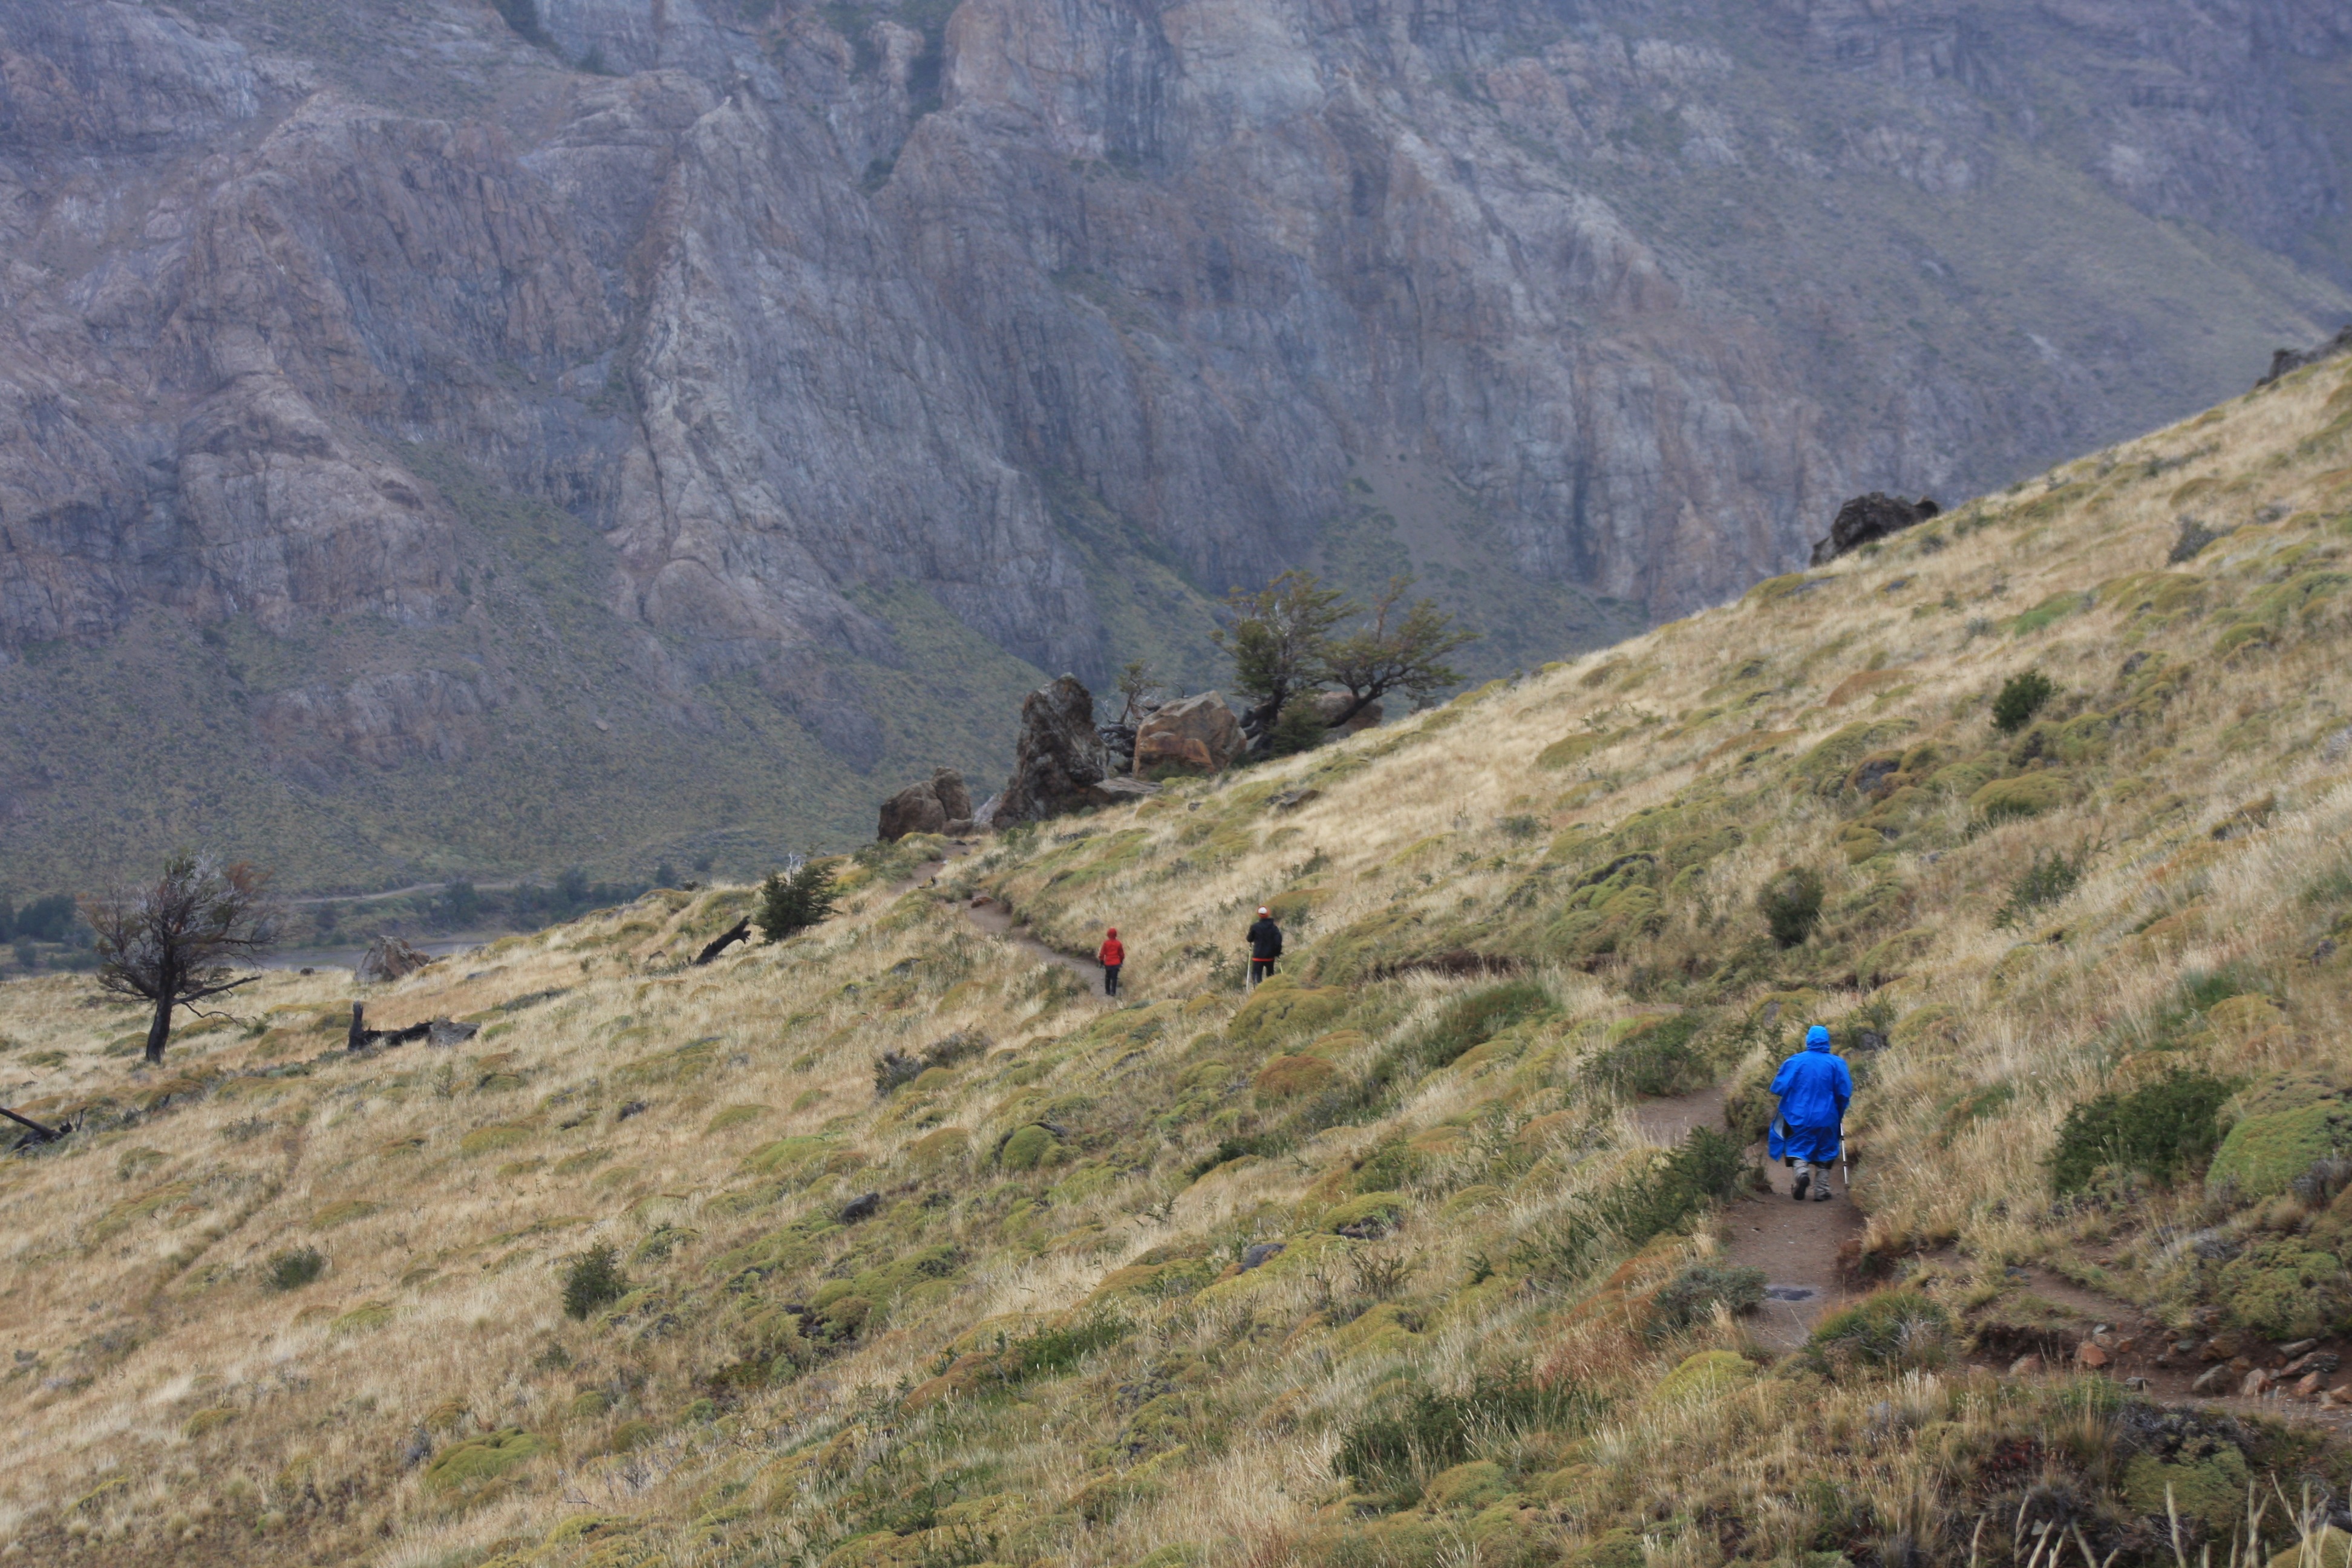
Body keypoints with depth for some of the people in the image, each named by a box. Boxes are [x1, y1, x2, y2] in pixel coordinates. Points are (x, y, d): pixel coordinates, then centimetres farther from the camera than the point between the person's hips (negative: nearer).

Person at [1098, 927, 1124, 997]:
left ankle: (1107, 991, 20)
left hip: (1107, 963, 0)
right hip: (1116, 964, 0)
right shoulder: (1118, 943, -4)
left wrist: (1101, 961, 10)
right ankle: (1113, 992, -7)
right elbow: (1122, 954, 4)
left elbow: (1102, 953, -3)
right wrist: (1121, 961, 20)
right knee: (1114, 978, 0)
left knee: (1108, 977, 16)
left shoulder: (1106, 943, -7)